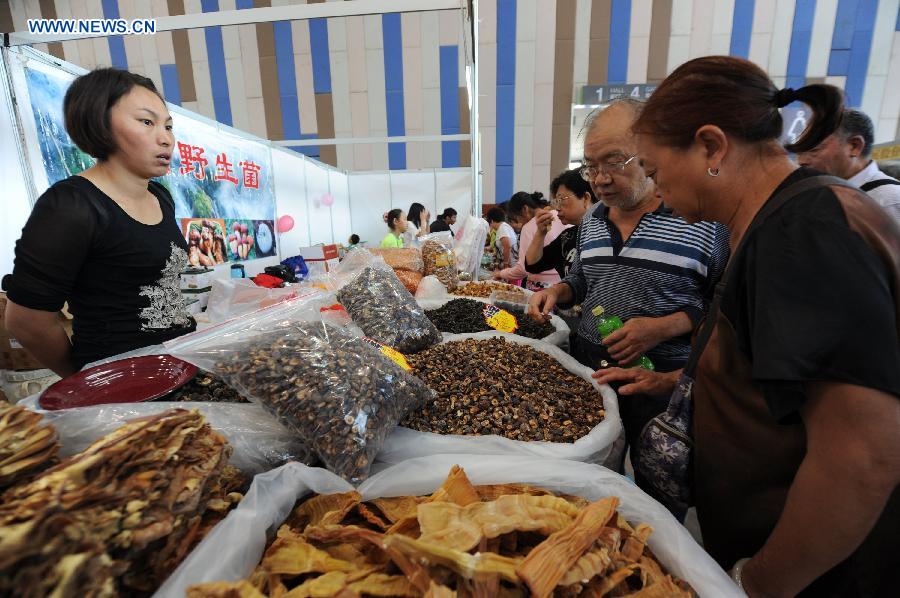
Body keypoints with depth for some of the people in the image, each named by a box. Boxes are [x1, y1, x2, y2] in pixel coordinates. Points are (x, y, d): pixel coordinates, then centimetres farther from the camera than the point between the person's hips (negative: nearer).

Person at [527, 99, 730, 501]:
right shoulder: (592, 220, 7)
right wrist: (558, 292, -1)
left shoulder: (703, 218, -12)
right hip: (588, 367, 6)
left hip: (664, 378, -5)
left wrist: (664, 327, -22)